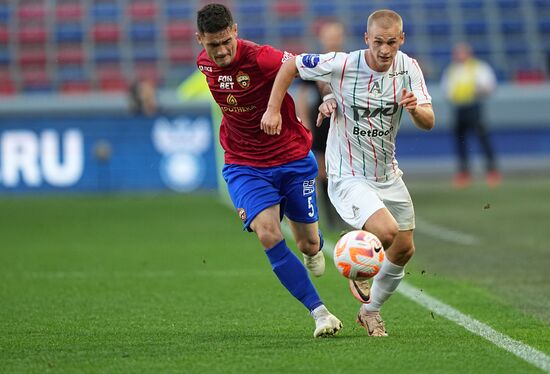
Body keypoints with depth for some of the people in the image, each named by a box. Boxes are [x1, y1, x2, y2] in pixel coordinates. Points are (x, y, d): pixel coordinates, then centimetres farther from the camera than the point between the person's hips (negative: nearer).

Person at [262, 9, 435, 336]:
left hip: (388, 176, 6)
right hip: (348, 177, -6)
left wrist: (416, 108, -34)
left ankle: (370, 311, 34)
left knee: (404, 250, 10)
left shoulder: (408, 68, -8)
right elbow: (291, 65, -6)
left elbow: (429, 122, -12)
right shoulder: (342, 65, -20)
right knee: (386, 231, -27)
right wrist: (273, 109, -12)